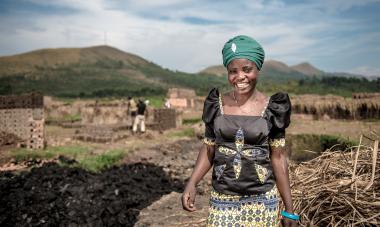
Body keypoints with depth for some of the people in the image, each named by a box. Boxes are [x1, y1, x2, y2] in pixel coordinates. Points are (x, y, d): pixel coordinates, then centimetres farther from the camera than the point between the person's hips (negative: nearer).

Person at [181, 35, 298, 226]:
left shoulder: (271, 109, -5)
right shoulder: (217, 105, -1)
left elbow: (278, 158, -2)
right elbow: (208, 150, 6)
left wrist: (289, 209, -1)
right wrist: (191, 184, -9)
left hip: (262, 201, -1)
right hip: (222, 201, 1)